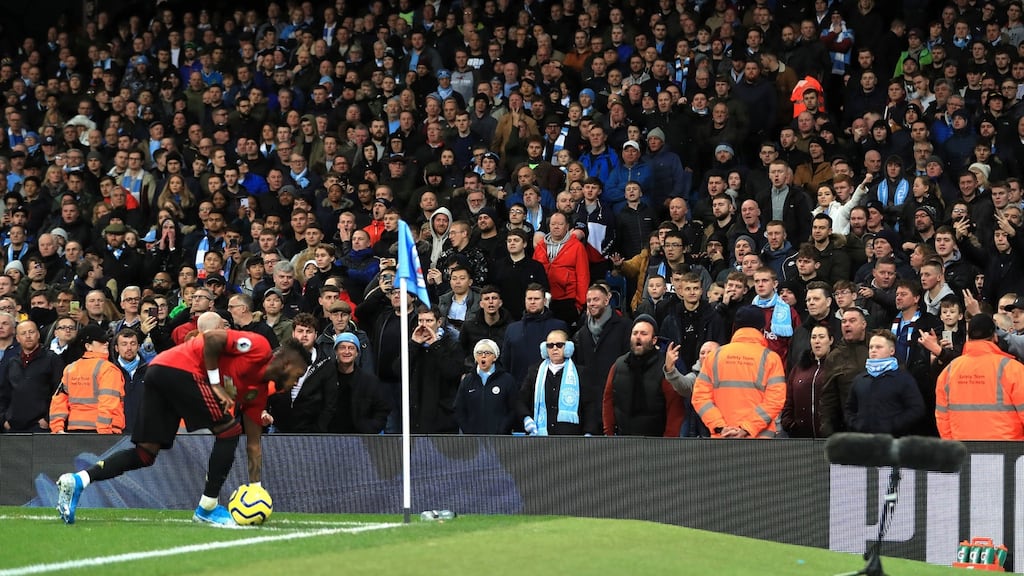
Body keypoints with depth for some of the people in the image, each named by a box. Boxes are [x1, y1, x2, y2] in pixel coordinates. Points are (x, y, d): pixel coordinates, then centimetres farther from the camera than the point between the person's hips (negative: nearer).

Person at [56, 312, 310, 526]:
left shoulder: (259, 391, 22)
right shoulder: (258, 347, -3)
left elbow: (253, 445, 25)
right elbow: (211, 337, -14)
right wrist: (215, 384, -12)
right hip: (179, 369, -9)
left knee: (145, 454, 4)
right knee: (228, 430, -6)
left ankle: (78, 480, -6)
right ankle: (208, 508, -2)